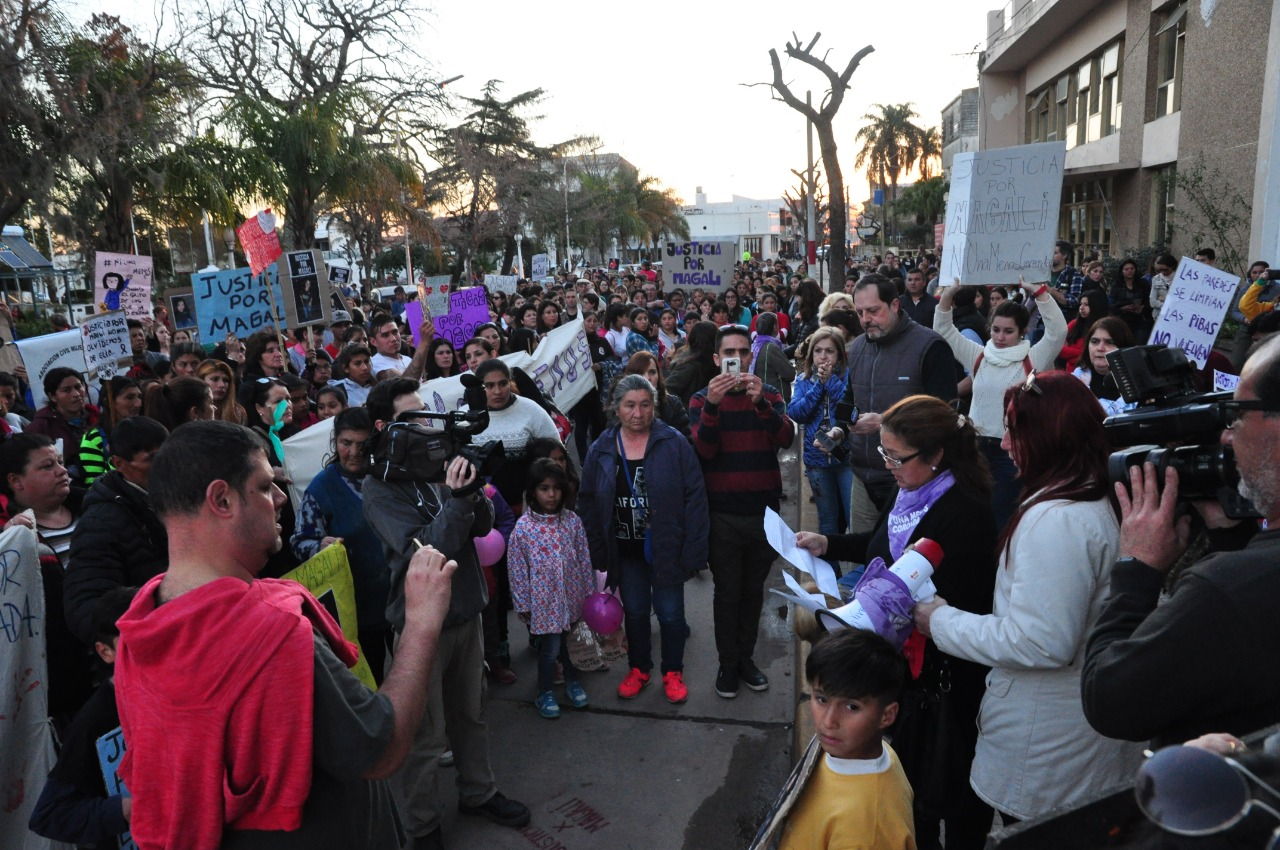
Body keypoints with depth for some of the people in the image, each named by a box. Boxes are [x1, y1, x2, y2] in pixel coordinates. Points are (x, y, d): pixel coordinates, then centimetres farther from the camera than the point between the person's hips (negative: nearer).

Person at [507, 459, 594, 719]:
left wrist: (589, 591, 7)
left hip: (571, 597, 3)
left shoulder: (572, 520, -4)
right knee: (550, 647, 3)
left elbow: (584, 559, 4)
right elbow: (516, 569, -7)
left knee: (570, 642, 17)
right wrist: (522, 604, -4)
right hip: (544, 599, -3)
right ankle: (544, 693, 27)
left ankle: (572, 681, 43)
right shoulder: (523, 527, -13)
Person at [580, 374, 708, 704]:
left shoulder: (674, 443, -11)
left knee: (670, 613, 9)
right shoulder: (602, 449, -2)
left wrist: (692, 550, -14)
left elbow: (695, 497, -11)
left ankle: (673, 672, 31)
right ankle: (638, 669, 37)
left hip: (666, 549, -2)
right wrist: (598, 551, 0)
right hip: (626, 550, 3)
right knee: (634, 611, 17)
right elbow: (588, 502, 4)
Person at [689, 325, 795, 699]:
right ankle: (727, 664, 21)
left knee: (753, 590, 14)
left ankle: (746, 658, 29)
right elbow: (702, 449, -16)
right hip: (723, 513, -2)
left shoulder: (768, 394, 5)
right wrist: (712, 404, -30)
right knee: (727, 591, 6)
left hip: (765, 510, 2)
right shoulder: (702, 398, 0)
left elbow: (786, 438, -14)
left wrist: (760, 402, -29)